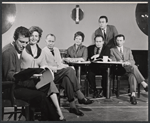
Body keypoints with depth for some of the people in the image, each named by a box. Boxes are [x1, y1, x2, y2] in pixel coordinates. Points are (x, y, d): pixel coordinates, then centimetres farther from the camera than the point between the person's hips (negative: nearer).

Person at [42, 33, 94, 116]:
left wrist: (67, 66, 2)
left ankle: (72, 106, -29)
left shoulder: (56, 49, 22)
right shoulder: (43, 51, 0)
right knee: (70, 70, -29)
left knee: (67, 79, -29)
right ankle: (80, 97, -27)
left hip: (62, 72, 6)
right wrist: (54, 68, -23)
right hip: (52, 74, -6)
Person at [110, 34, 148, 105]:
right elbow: (113, 62, 3)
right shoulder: (112, 50, 16)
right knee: (133, 67, -35)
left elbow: (133, 61, 11)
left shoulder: (128, 50, 24)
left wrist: (128, 62, -13)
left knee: (132, 74, -36)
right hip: (119, 69, -3)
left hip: (129, 68, 3)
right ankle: (144, 84, -37)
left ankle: (133, 95, -42)